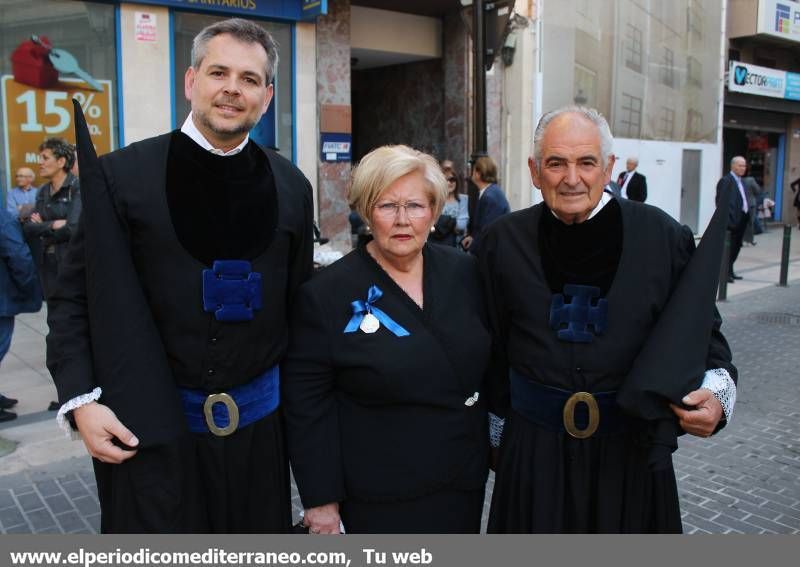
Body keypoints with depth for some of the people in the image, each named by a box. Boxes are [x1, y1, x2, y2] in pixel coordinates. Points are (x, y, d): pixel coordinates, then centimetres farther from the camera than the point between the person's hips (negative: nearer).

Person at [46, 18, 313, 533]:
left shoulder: (291, 186, 2)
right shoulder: (122, 175, -7)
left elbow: (300, 303, 8)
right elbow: (76, 298, -3)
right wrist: (81, 401, -12)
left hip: (258, 418, 3)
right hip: (150, 426, -2)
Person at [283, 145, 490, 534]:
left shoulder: (463, 272, -1)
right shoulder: (326, 294, -13)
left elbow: (489, 359, 9)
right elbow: (307, 403, -10)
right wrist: (321, 499, -9)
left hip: (464, 480, 5)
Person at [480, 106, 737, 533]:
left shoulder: (661, 236, -6)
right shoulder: (505, 241, -2)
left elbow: (702, 330, 3)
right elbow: (493, 346, 6)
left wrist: (716, 390, -16)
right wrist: (497, 428, 11)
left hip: (633, 449, 0)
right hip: (534, 450, 1)